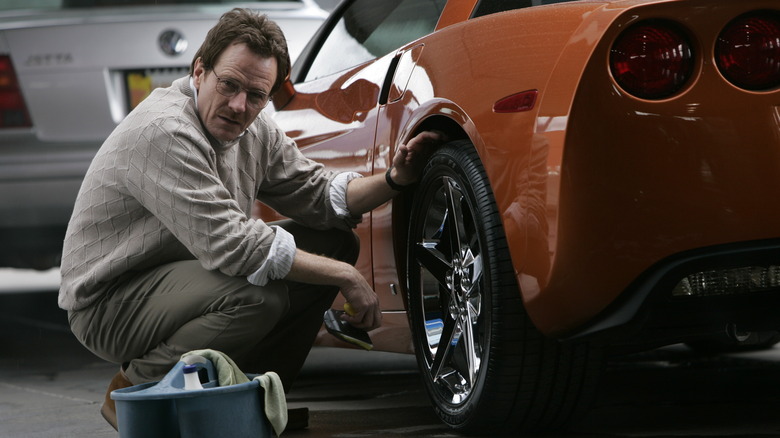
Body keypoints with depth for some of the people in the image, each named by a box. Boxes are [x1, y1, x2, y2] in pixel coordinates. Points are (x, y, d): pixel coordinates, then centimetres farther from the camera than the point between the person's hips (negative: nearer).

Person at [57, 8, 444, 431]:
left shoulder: (254, 130, 1)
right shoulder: (164, 131, -28)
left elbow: (317, 193, 10)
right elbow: (228, 245, -32)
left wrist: (392, 180, -10)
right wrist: (346, 278, -26)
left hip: (185, 275, 9)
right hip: (108, 300, -9)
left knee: (335, 241, 2)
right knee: (258, 295, -34)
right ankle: (135, 389, -11)